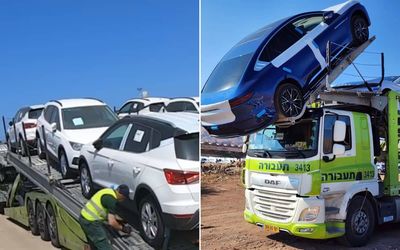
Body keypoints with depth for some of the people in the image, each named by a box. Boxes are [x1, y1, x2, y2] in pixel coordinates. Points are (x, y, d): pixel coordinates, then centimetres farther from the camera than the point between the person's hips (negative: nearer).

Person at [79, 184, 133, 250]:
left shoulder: (109, 191, 10)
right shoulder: (112, 199, -18)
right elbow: (112, 222, -20)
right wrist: (122, 228, -5)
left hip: (85, 218, 10)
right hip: (90, 221, -10)